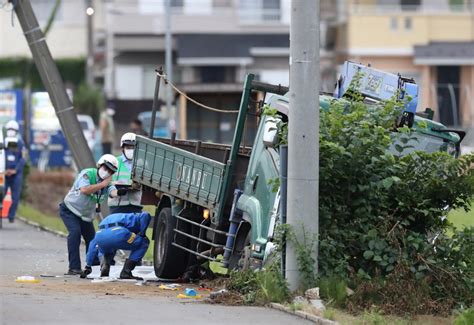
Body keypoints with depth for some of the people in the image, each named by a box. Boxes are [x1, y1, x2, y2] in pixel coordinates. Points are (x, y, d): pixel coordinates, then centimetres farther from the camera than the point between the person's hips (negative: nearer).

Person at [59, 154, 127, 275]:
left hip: (86, 215, 7)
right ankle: (74, 267, -28)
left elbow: (113, 192, -25)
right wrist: (102, 184, -32)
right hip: (70, 210, -7)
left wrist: (120, 191, -48)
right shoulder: (87, 174, -21)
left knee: (92, 239, 6)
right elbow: (84, 190, -37)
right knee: (75, 232, -26)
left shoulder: (107, 183, -4)